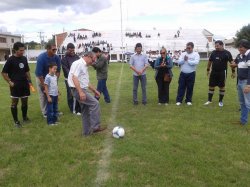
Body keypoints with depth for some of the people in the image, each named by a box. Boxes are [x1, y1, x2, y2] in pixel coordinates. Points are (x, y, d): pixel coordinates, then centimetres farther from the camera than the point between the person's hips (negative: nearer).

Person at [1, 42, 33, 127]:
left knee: (25, 102, 13)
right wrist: (10, 82, -11)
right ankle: (16, 121, 13)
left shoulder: (24, 59, 6)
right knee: (14, 103, 3)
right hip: (15, 85, -5)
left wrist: (29, 81, 10)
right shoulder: (10, 60, -9)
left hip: (24, 84, 5)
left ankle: (25, 117, 31)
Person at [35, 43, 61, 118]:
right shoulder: (41, 58, -28)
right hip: (41, 78, -4)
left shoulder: (57, 58, -16)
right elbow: (39, 73, -26)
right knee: (43, 95, -1)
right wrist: (44, 85, -24)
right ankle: (45, 113, 8)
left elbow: (58, 70, -7)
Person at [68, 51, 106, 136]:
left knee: (86, 111, 12)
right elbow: (74, 78, -24)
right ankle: (95, 126, -9)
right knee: (95, 104, -15)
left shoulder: (84, 66, 19)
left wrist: (94, 90, 25)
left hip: (83, 90, 10)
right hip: (78, 90, -10)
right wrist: (80, 92, -30)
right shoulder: (78, 63, -11)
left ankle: (87, 131, 21)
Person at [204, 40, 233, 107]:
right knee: (211, 86, 6)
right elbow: (210, 61, 13)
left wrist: (233, 71, -9)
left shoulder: (227, 53, -7)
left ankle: (221, 101, 19)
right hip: (213, 72, 3)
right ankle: (209, 100, 16)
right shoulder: (213, 52, 3)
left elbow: (231, 62, -6)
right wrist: (208, 70, 14)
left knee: (222, 87, 6)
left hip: (222, 72, -3)